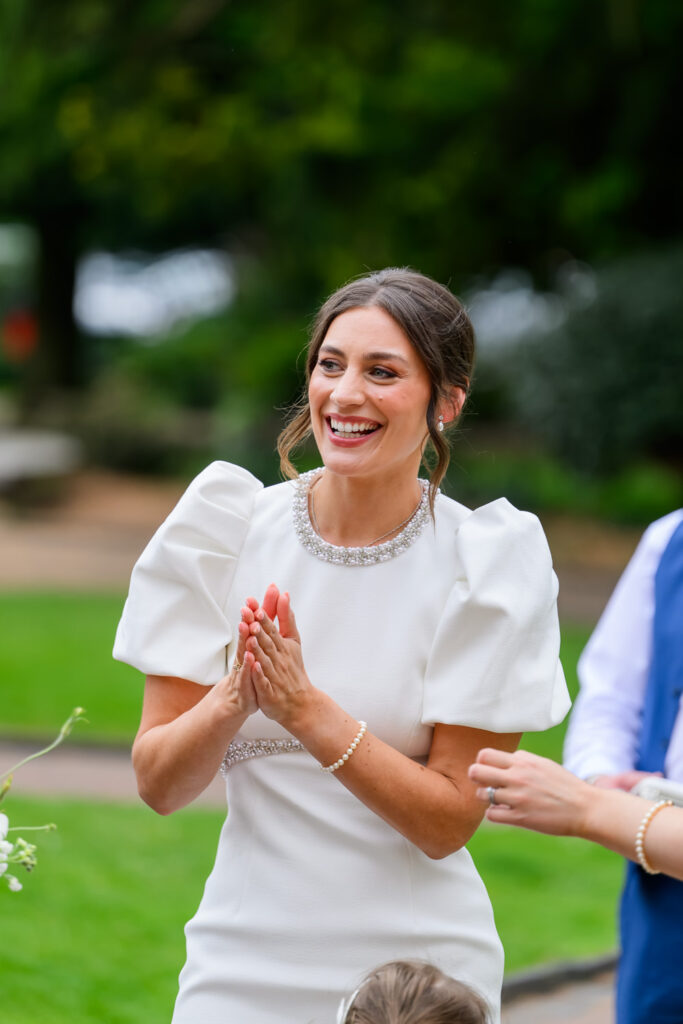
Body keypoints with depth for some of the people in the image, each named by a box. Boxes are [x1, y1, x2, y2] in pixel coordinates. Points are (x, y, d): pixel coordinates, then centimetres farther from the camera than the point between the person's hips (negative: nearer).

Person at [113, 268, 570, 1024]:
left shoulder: (489, 563, -8)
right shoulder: (227, 529, -4)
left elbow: (448, 823, -11)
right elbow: (158, 785, -4)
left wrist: (305, 708, -22)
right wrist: (233, 701, -22)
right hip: (244, 961, 1)